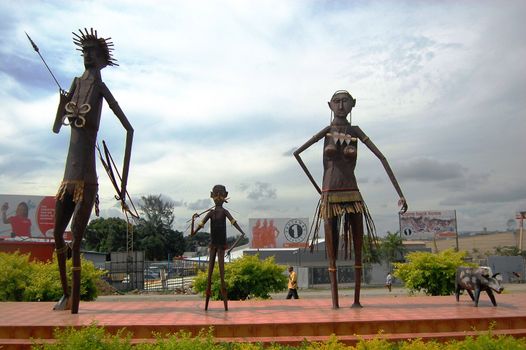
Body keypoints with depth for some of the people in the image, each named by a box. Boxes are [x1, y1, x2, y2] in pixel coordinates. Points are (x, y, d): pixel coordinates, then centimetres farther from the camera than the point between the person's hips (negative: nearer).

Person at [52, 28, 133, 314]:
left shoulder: (100, 87, -5)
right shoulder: (77, 83, 15)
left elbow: (129, 129, -10)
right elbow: (57, 128, 22)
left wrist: (124, 180, -12)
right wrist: (62, 104, 0)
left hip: (86, 181, -7)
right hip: (68, 179, 7)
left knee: (75, 243, -9)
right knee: (57, 234, 14)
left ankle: (75, 307, -1)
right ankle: (66, 292, 33)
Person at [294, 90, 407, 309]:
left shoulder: (355, 131, 5)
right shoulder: (327, 131, 5)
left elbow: (382, 158, 1)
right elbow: (297, 153, 10)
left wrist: (401, 195, -6)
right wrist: (316, 187, 9)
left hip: (353, 195, 1)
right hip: (330, 197, -1)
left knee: (358, 250, 3)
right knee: (331, 252, 0)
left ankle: (357, 299, 12)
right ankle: (335, 301, 4)